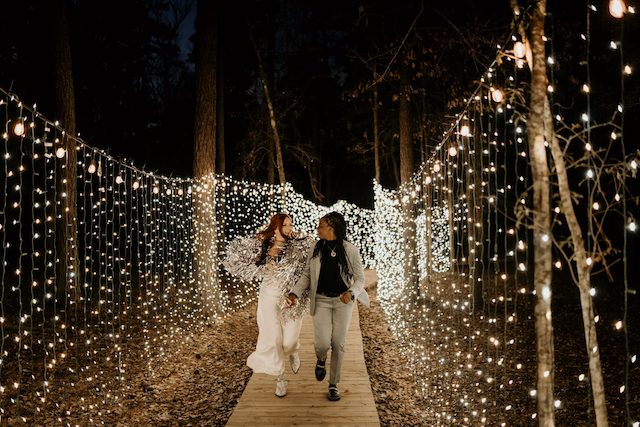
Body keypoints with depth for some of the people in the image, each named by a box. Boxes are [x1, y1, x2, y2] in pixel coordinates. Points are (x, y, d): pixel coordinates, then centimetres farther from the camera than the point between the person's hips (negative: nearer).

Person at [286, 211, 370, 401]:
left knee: (338, 344, 4)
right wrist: (295, 294, -10)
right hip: (321, 300, 1)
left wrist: (351, 292, -22)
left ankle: (333, 385, 20)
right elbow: (306, 275, 4)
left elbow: (360, 278, -3)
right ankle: (321, 360, 26)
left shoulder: (350, 250, -7)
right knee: (322, 343, -12)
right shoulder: (316, 249, 0)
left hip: (343, 301, -1)